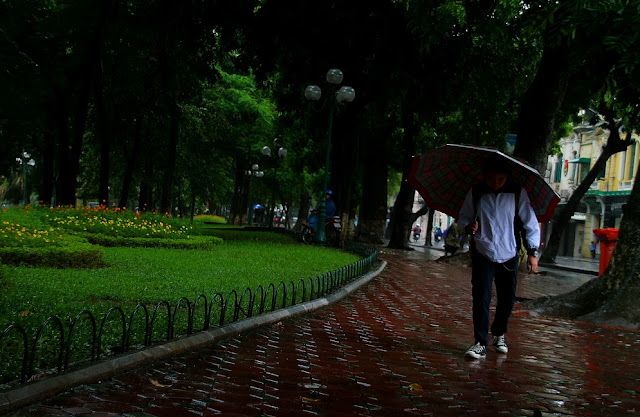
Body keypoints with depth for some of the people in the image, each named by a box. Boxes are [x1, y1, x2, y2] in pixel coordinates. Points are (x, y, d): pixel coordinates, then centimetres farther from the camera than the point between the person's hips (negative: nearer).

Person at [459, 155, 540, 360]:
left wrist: (532, 252, -3)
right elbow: (464, 215, 10)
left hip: (509, 254, 1)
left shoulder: (517, 193, -6)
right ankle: (480, 343, -4)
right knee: (481, 298, -10)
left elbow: (530, 223, 1)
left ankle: (499, 334, 34)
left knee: (507, 299, 10)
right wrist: (468, 226, -14)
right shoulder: (476, 193, -4)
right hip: (483, 252, -1)